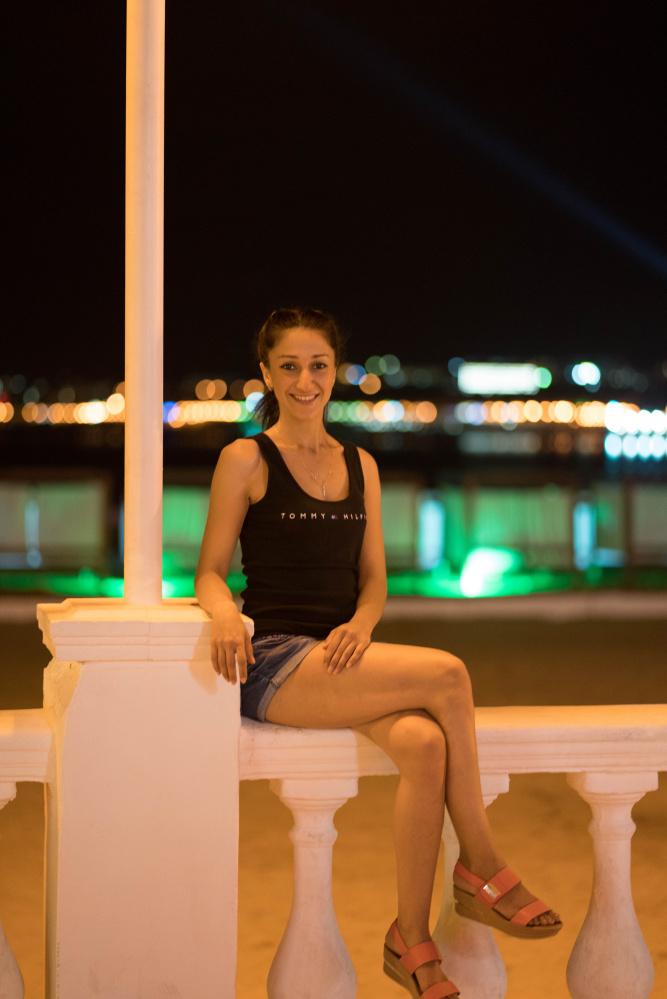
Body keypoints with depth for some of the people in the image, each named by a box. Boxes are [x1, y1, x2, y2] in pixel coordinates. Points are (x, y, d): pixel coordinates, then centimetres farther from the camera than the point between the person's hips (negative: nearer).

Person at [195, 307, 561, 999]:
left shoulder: (360, 467, 18)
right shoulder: (246, 459, 3)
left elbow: (374, 578, 16)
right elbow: (210, 570, 0)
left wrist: (361, 623, -6)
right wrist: (224, 611, -23)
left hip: (341, 658, 5)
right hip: (273, 664, -5)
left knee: (424, 744, -28)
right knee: (447, 675, -26)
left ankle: (411, 942, -18)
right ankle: (482, 870, -13)